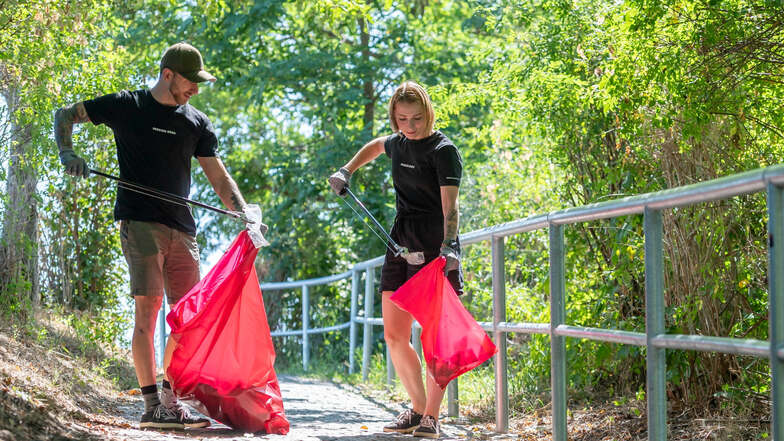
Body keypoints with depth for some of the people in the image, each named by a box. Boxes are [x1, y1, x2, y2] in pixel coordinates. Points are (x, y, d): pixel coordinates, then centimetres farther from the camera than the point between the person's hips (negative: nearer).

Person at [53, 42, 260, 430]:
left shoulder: (197, 123, 14)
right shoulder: (126, 106, 3)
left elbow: (219, 178, 13)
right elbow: (64, 115, 11)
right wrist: (67, 153, -7)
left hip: (181, 228, 5)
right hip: (140, 221, -5)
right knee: (148, 307, -13)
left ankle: (171, 402, 15)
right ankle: (152, 406, -12)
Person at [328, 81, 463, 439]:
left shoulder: (443, 150, -10)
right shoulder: (399, 143, 11)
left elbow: (449, 205, -22)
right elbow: (374, 146, 37)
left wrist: (449, 245, -37)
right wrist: (346, 171, 25)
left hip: (436, 248, -7)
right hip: (401, 245, 7)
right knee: (394, 335, 5)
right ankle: (418, 407, 17)